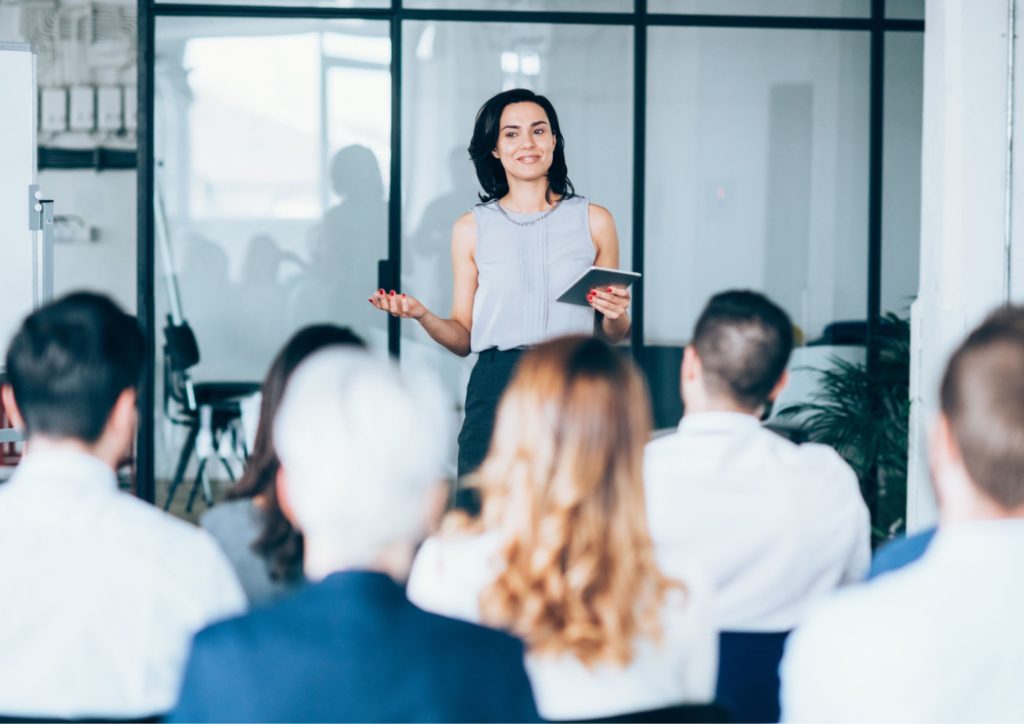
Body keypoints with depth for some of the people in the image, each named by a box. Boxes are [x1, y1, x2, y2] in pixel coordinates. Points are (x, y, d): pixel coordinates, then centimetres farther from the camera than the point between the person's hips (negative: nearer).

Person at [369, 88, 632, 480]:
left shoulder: (594, 220, 7)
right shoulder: (472, 228, 8)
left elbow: (612, 337, 13)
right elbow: (463, 338, 8)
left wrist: (615, 315, -8)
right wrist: (422, 315, -9)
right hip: (495, 389, 0)